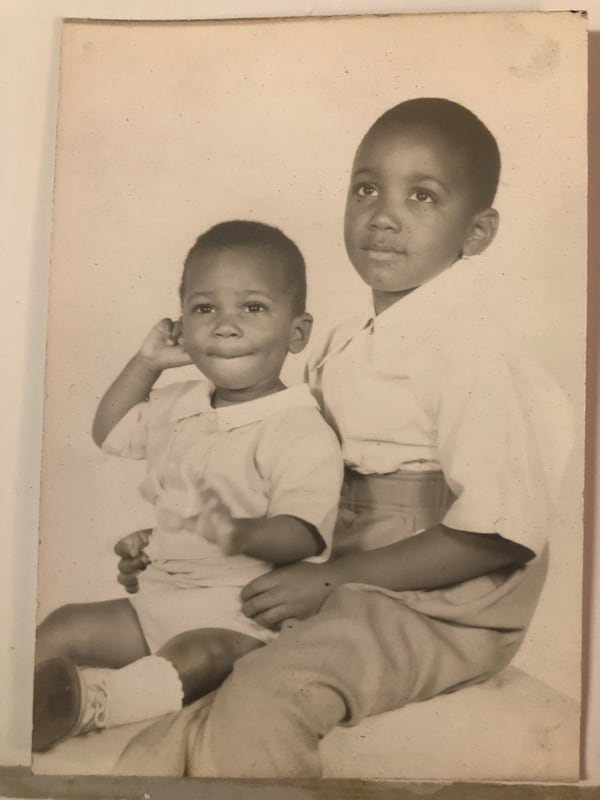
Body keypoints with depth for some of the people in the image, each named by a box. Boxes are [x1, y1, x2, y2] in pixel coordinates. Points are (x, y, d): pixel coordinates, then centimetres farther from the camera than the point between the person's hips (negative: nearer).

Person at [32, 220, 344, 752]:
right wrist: (145, 363, 13)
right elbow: (109, 432, 25)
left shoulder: (302, 432, -15)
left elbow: (302, 533, -23)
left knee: (196, 655, -36)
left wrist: (242, 534, -44)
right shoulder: (180, 405, 10)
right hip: (161, 597, 8)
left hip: (244, 613, -7)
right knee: (61, 629, -3)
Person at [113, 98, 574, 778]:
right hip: (346, 590, 8)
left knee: (263, 694, -26)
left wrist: (334, 579, -19)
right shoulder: (345, 350, 9)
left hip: (437, 605, -8)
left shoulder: (469, 348, -16)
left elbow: (501, 529, -21)